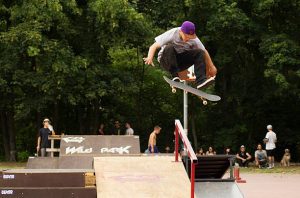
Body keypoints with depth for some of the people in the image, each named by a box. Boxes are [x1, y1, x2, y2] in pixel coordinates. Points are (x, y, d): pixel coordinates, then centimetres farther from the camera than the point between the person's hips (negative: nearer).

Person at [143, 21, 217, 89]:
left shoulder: (194, 39, -10)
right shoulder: (172, 35, -21)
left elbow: (204, 52, 2)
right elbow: (153, 47, -26)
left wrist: (211, 67, 4)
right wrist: (150, 58, -44)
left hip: (181, 62, 4)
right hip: (166, 60, -4)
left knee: (200, 53, -18)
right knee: (170, 48, -35)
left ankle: (200, 81, -29)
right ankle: (175, 76, -35)